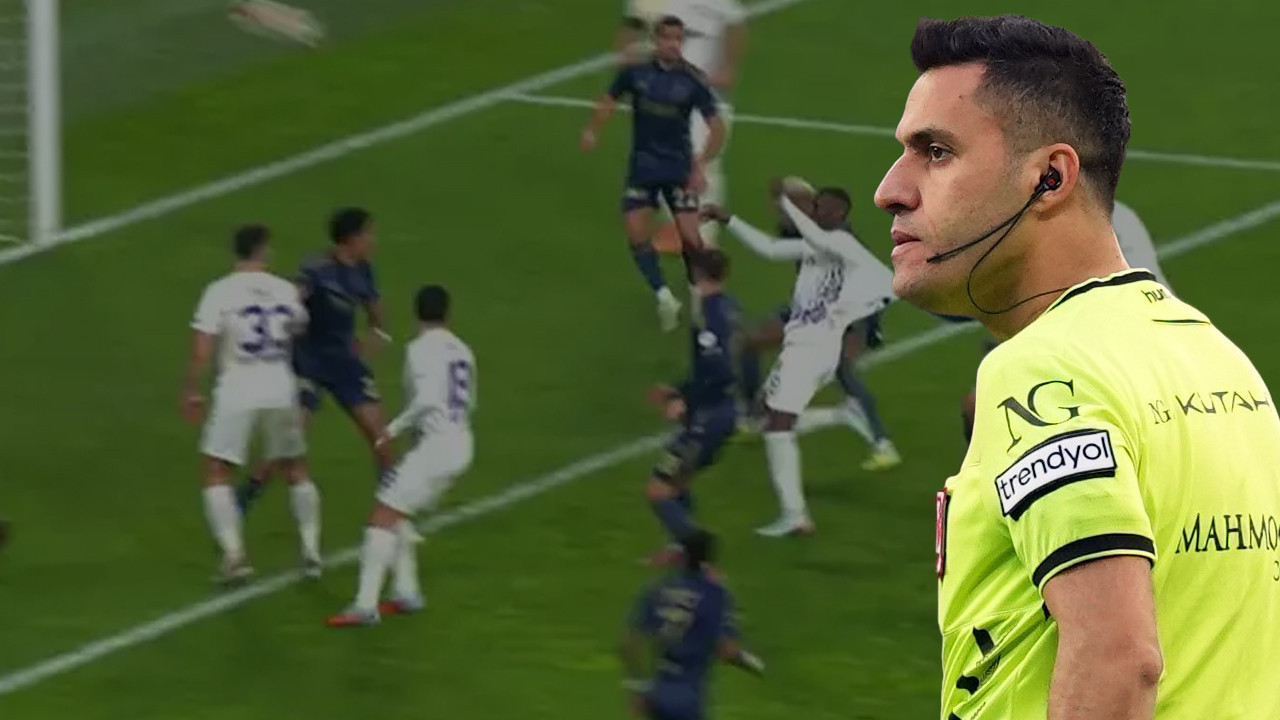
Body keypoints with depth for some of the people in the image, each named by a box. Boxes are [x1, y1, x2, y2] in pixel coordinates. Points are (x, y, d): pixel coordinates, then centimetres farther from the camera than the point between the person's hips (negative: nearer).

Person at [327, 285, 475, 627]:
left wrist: (395, 428, -9)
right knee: (396, 515, 21)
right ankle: (407, 592, 19)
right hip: (461, 445, 8)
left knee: (383, 517, -9)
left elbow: (427, 400, -21)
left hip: (436, 445, -8)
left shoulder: (421, 349, -9)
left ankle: (366, 605, -17)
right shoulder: (461, 350, 13)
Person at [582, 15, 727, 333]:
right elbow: (610, 100, 9)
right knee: (636, 234, -5)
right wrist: (592, 130, -7)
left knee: (689, 236, -8)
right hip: (642, 166, 2)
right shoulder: (635, 72, -8)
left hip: (679, 168, -2)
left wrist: (701, 164, -21)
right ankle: (664, 297, 10)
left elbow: (717, 127, -9)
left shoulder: (693, 80, -13)